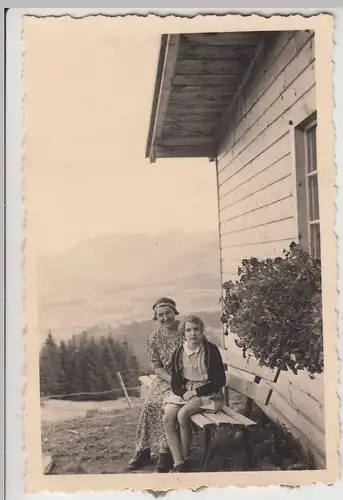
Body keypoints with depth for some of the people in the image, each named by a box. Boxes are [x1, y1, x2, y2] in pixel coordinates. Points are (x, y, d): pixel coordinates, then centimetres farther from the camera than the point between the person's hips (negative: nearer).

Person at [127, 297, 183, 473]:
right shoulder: (154, 338, 0)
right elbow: (156, 367, -1)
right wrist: (173, 380, -18)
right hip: (165, 379, 4)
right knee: (150, 403, -22)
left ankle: (167, 452, -19)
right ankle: (143, 450, -10)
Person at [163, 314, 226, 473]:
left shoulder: (211, 350, -11)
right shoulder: (179, 352, 1)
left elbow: (220, 381, -11)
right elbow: (175, 382, 5)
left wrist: (196, 392, -15)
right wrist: (183, 393, -17)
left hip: (207, 393, -4)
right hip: (183, 392, 5)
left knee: (183, 414, -29)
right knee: (167, 418, -21)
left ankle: (186, 459, -9)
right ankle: (178, 464, -17)